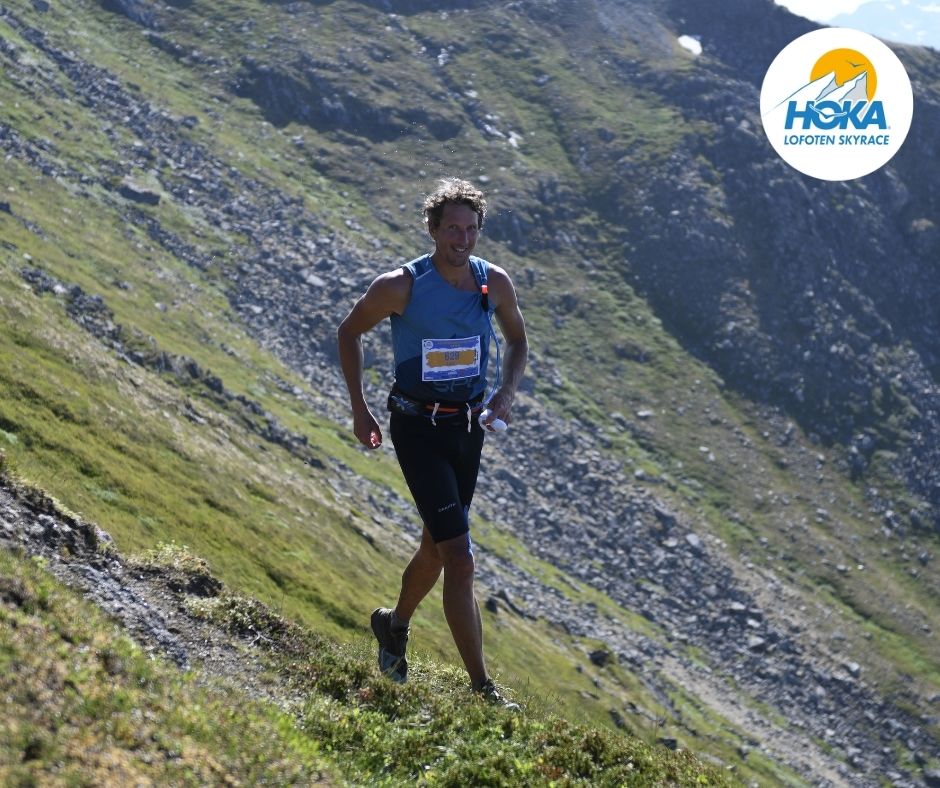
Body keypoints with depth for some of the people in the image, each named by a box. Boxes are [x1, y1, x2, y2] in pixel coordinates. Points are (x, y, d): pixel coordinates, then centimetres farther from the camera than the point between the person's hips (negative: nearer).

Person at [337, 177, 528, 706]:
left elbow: (517, 339, 17)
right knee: (460, 559, -13)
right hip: (418, 429, -5)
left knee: (438, 547, 20)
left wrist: (508, 392, -1)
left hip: (469, 426, 5)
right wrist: (359, 409, 0)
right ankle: (483, 690, -9)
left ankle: (395, 624, 50)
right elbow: (350, 332, 2)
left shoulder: (496, 283, -3)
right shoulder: (401, 286, -15)